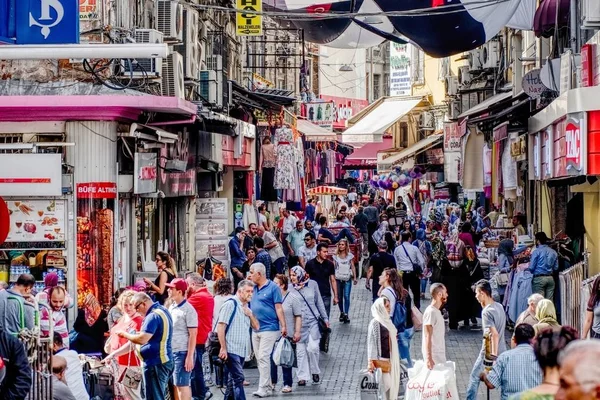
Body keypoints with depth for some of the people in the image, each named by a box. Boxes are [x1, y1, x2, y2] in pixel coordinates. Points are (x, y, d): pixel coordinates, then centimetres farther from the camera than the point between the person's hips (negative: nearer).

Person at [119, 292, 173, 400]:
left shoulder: (153, 316, -19)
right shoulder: (163, 310, 12)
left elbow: (142, 339, -27)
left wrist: (125, 334, -12)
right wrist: (138, 333, 10)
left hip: (155, 363, -10)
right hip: (164, 360, 10)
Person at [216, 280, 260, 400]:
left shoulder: (246, 307, 17)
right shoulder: (230, 304, -8)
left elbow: (256, 326, 19)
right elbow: (220, 327, -13)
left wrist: (250, 315, -1)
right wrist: (223, 348, -17)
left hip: (242, 350, 8)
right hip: (231, 350, -8)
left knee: (233, 380, 12)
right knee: (238, 378, -14)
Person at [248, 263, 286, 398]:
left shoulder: (273, 288, -7)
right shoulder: (253, 288, 13)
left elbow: (279, 308, -10)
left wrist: (283, 326, -14)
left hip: (269, 328, -8)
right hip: (255, 329, 8)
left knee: (263, 357, -12)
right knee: (259, 358, 10)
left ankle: (264, 389, -12)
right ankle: (268, 386, 18)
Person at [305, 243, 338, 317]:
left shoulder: (329, 264, 4)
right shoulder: (310, 264, -3)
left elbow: (333, 281, 8)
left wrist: (335, 296, 4)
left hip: (326, 296, 2)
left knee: (325, 318, 3)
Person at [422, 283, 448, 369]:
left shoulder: (437, 311, 14)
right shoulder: (430, 312, -16)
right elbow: (427, 337, -21)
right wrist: (428, 358, -26)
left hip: (439, 356, 10)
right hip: (434, 356, -10)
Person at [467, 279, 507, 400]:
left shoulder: (487, 312, -21)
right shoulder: (499, 306, 4)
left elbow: (495, 334, -27)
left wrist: (493, 354, -23)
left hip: (489, 353, -7)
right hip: (502, 351, 7)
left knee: (474, 378, 8)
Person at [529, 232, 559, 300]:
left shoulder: (536, 252, -7)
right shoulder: (553, 252, 8)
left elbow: (531, 267, -8)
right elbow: (556, 267, 11)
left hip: (539, 278, -5)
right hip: (550, 278, 5)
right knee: (549, 301, 4)